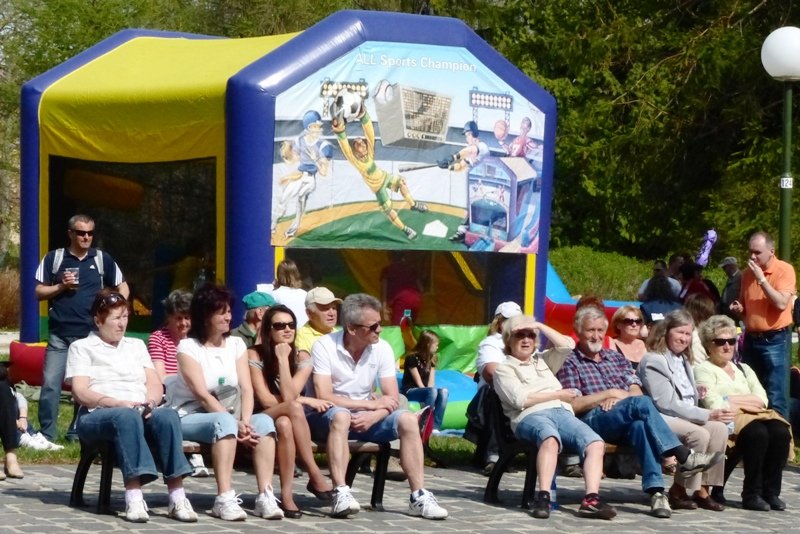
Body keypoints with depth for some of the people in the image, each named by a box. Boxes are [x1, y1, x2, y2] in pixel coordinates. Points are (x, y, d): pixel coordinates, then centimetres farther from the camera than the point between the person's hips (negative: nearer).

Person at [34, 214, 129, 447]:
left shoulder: (102, 259, 7)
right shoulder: (54, 258, 4)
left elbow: (123, 287, 15)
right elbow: (38, 292, 5)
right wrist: (61, 286, -11)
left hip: (91, 335, 1)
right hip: (59, 335, -1)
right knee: (50, 384, -8)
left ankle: (77, 433, 15)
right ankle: (46, 435, -1)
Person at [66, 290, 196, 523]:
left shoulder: (136, 345, 27)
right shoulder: (82, 347, 13)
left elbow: (155, 384, 16)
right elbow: (80, 392, -2)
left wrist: (150, 402, -9)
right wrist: (117, 403, -18)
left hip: (141, 411, 4)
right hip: (97, 415, -4)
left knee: (167, 415, -32)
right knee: (127, 416, -40)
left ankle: (177, 497, -41)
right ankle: (134, 498, -51)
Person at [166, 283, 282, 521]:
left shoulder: (236, 344, 11)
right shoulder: (188, 347, -6)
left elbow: (246, 389, -1)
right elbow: (202, 395, -16)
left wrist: (244, 422, -20)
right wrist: (236, 424, -25)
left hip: (226, 417, 5)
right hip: (191, 418, -5)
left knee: (264, 421, -24)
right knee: (224, 421, -37)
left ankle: (265, 497, -31)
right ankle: (224, 499, -42)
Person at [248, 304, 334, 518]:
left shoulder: (302, 358, 0)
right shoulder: (254, 355, -7)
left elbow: (288, 396, -16)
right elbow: (266, 400, -13)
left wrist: (283, 359, -18)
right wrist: (305, 401, -10)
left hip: (288, 419, 3)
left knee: (284, 424, -37)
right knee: (293, 409, -35)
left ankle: (287, 495, -36)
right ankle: (316, 477, -33)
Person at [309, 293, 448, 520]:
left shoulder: (382, 349, -2)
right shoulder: (324, 347, -15)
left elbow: (392, 398, -4)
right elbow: (324, 397, -23)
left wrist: (373, 417, -26)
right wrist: (372, 404, -17)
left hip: (366, 418, 5)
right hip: (326, 418, -4)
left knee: (407, 419, -19)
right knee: (340, 416, -38)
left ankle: (419, 496, -18)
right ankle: (340, 494, -45)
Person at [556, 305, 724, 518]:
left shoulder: (616, 358, 29)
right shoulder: (570, 363, 12)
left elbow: (636, 391, 16)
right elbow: (573, 405, -2)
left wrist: (621, 397, -6)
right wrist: (609, 393, -5)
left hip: (625, 423, 4)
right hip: (593, 421, -4)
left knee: (640, 424, -36)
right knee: (641, 404, -33)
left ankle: (655, 490, -48)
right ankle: (684, 456, -36)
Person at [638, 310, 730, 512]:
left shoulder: (684, 361, 24)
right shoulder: (653, 361, -6)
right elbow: (666, 403, -15)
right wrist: (708, 415, -18)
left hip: (688, 416, 8)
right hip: (662, 419, -8)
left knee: (719, 428, -20)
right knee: (699, 434, -32)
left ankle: (703, 489, -19)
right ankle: (679, 491, -19)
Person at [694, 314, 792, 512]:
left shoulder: (743, 369, 28)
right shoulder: (703, 370, 8)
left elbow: (762, 399, 12)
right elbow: (714, 405, -9)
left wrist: (735, 400, -5)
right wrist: (749, 401, -1)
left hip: (755, 415, 6)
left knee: (780, 431, -27)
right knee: (757, 433, -36)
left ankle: (771, 491, -22)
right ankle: (752, 494, -27)